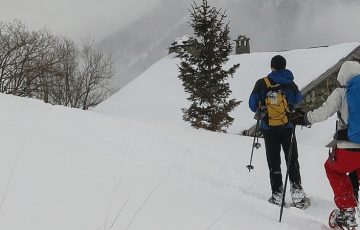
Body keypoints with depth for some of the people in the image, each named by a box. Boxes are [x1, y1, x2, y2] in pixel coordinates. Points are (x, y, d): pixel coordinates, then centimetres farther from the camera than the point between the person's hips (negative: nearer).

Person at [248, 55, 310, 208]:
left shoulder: (261, 83, -10)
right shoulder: (291, 84, -6)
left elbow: (253, 105, -5)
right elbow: (298, 99, 12)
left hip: (269, 128, -1)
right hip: (288, 127, 1)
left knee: (274, 162, 9)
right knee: (292, 160, 12)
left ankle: (277, 195, 9)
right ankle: (297, 191, 3)